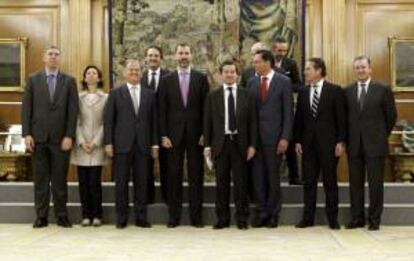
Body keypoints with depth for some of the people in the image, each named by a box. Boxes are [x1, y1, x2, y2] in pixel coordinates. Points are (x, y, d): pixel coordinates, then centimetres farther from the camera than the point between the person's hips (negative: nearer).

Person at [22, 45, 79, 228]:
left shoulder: (69, 81, 6)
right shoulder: (33, 80, 9)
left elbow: (73, 110, 0)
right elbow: (26, 108, 4)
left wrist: (69, 136, -8)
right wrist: (27, 134, -4)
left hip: (60, 138, -1)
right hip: (38, 137, 1)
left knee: (60, 179, 3)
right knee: (40, 179, 5)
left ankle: (61, 216, 11)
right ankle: (41, 216, 12)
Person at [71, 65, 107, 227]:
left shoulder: (105, 98, 5)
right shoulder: (78, 97, 9)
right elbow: (75, 121, 4)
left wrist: (95, 142, -8)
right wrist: (81, 141, -7)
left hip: (97, 146, -2)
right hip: (81, 146, 2)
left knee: (95, 182, -5)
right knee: (83, 182, 1)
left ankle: (97, 215, 5)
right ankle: (86, 215, 8)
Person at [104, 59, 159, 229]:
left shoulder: (150, 94, 12)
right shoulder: (115, 93, 7)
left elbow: (153, 120, 9)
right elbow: (108, 119, 2)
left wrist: (155, 144, 4)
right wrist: (108, 143, -5)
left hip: (143, 145, 2)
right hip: (122, 144, -1)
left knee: (141, 183, 3)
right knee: (121, 183, 2)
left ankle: (141, 218, 10)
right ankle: (121, 218, 11)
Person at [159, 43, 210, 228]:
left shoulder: (201, 78, 4)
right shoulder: (166, 80, 6)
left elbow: (206, 107, 2)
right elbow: (162, 110, 4)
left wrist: (205, 133, -4)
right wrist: (164, 135, -4)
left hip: (195, 134, 0)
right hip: (174, 134, 1)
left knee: (196, 176, 3)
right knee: (174, 176, 4)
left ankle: (196, 216, 11)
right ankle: (174, 217, 11)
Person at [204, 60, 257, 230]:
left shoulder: (246, 95, 6)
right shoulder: (212, 96, 6)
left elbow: (252, 121, 4)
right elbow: (207, 122, 5)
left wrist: (252, 145, -2)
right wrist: (207, 145, -1)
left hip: (240, 143, 0)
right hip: (220, 144, 1)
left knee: (240, 182, 2)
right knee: (221, 183, 5)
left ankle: (242, 219, 11)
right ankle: (222, 219, 13)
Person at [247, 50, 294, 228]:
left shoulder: (283, 81, -1)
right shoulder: (251, 82, 9)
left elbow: (288, 112, -4)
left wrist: (285, 137, -10)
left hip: (274, 136, -3)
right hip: (255, 136, 3)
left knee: (273, 176, 4)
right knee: (258, 175, 4)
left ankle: (273, 214, 15)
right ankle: (261, 212, 14)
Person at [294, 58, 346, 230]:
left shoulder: (335, 91, -2)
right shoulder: (303, 92, 9)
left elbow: (341, 118, -4)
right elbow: (299, 118, 10)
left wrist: (340, 142, -9)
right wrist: (297, 141, 4)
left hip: (328, 143, -3)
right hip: (308, 143, 3)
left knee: (330, 182, 3)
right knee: (308, 182, 6)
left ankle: (332, 219, 12)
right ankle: (308, 218, 13)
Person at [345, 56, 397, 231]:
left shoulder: (383, 90, 0)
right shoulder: (347, 91, 7)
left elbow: (391, 116, 5)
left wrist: (382, 135, 7)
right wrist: (348, 138, 8)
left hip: (375, 144, -2)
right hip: (354, 144, 2)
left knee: (375, 183, 1)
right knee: (355, 183, 6)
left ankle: (374, 219, 10)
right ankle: (357, 218, 14)